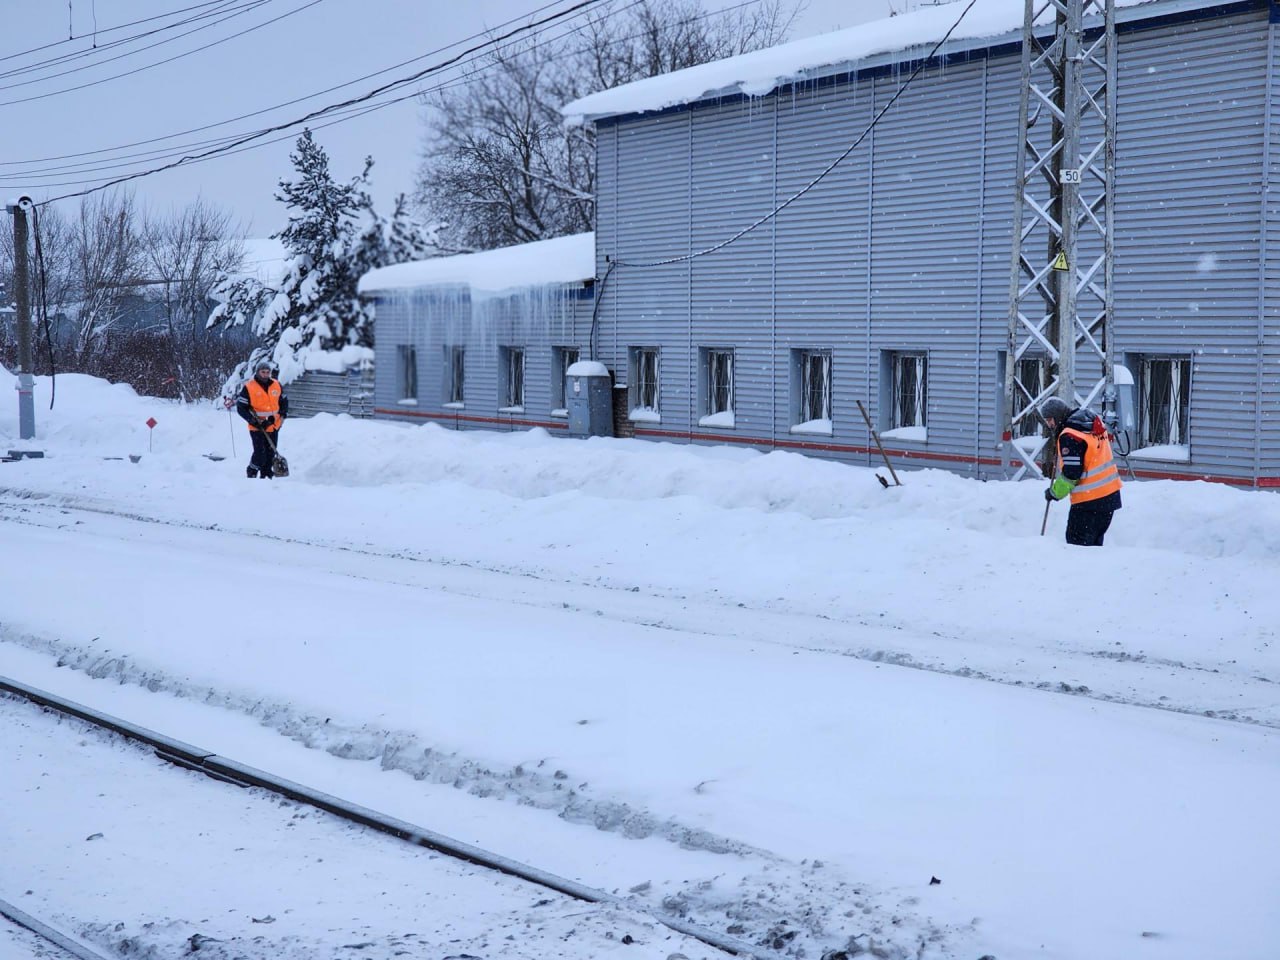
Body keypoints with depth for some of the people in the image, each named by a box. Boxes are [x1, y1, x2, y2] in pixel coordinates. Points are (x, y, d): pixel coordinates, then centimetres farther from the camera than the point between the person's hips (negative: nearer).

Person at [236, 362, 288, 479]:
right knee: (260, 453, -11)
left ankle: (266, 475, 19)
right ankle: (251, 474, 7)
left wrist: (283, 415, 4)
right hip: (257, 428, -5)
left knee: (271, 453, 8)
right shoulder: (248, 387, -8)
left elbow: (284, 401, 20)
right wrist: (253, 421, -14)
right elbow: (241, 408, -5)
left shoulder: (277, 385, 5)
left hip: (274, 426, 5)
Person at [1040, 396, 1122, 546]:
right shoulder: (1094, 423, 10)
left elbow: (1071, 473, -20)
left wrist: (1055, 492, -5)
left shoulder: (1069, 437, -18)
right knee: (1094, 544, 17)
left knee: (1077, 545, -3)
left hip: (1089, 501, -9)